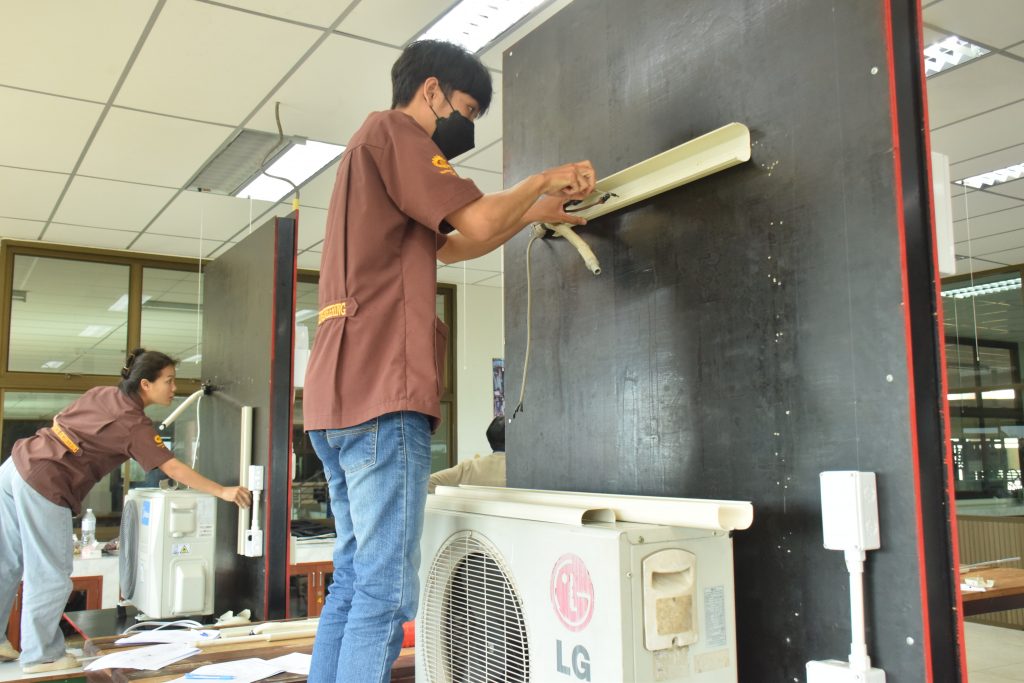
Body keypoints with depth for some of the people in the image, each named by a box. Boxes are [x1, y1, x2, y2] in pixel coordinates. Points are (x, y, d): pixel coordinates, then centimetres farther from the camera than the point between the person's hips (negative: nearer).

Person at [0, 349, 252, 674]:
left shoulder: (100, 392, 9)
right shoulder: (134, 424, -13)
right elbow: (174, 469, -18)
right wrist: (222, 492, -17)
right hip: (44, 486, -9)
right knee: (51, 575, 4)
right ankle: (42, 656, 14)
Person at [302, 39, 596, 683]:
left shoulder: (374, 148, 29)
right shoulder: (392, 130, -1)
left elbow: (449, 246, 33)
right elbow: (478, 222, -11)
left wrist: (536, 213, 28)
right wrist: (543, 180, 6)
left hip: (340, 399, 10)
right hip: (384, 394, -10)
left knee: (354, 582, 13)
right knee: (386, 592, -9)